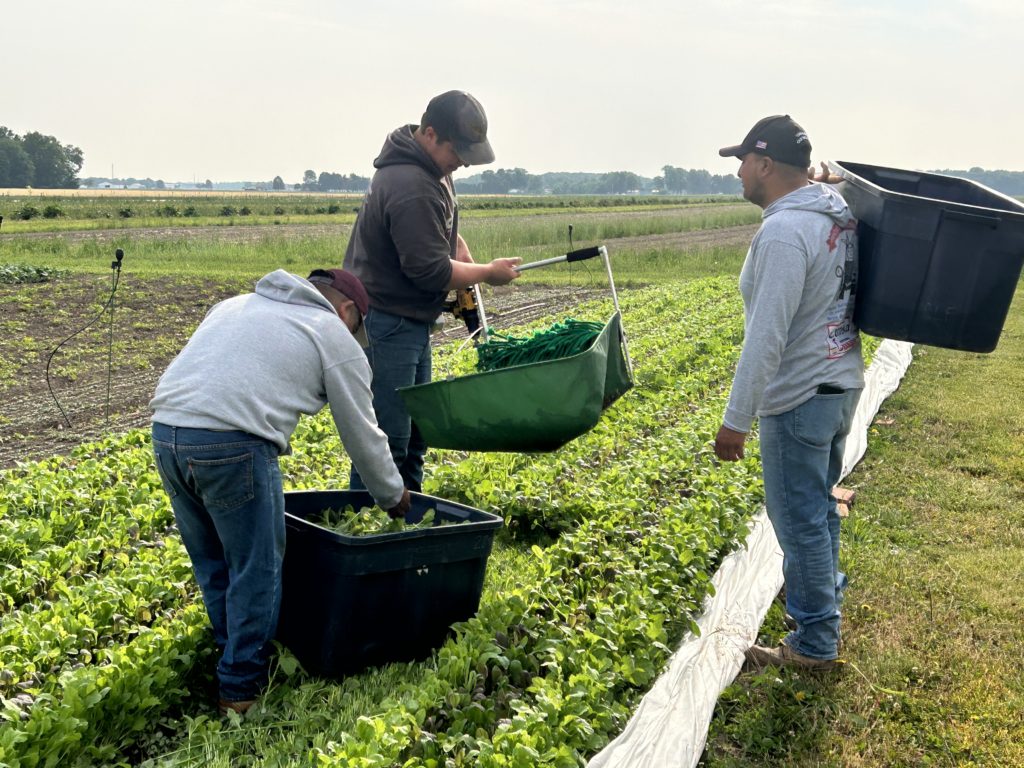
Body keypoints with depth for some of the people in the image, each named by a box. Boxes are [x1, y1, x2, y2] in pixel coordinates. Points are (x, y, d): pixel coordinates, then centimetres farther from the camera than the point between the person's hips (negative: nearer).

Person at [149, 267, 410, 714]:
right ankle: (241, 688, 15)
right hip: (231, 446, -7)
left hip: (165, 430, 8)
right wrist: (393, 497, 29)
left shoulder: (236, 304, 29)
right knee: (257, 569, 7)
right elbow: (363, 435, 14)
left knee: (211, 561, 21)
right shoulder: (335, 338, 10)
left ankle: (233, 653, 35)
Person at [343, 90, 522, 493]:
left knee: (415, 433, 18)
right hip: (385, 326, -11)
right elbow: (431, 271, -23)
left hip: (409, 322, 11)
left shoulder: (430, 166, 9)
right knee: (386, 444, -7)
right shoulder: (412, 189, -25)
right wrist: (489, 272, -9)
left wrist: (458, 246, 7)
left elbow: (440, 224, 28)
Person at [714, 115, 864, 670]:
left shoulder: (784, 233, -23)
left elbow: (766, 337, -25)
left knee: (799, 519, 3)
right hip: (842, 382, 9)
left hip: (800, 399, -9)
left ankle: (816, 643, 17)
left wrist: (736, 420, -21)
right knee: (819, 503, 25)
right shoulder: (839, 212, 4)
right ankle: (824, 594, 43)